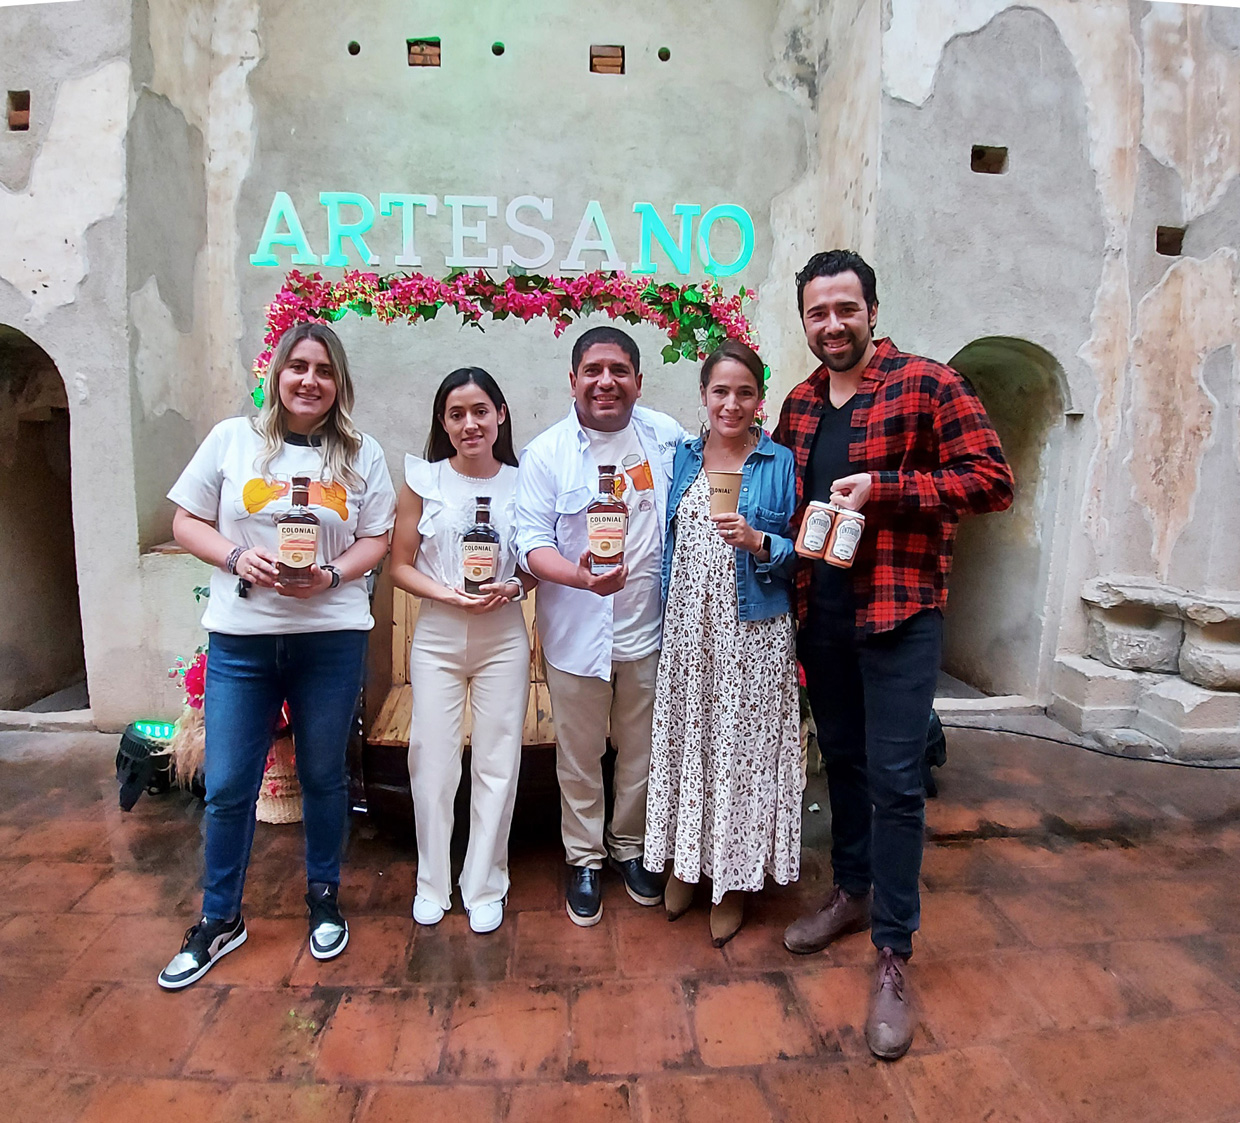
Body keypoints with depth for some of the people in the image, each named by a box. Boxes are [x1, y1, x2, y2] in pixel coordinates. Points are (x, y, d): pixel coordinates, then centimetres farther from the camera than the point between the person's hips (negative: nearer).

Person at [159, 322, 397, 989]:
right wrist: (237, 557, -11)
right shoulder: (232, 439, 5)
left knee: (323, 776, 13)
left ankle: (324, 898, 34)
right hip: (240, 638, 1)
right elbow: (186, 522, 7)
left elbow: (376, 540, 4)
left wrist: (331, 574, -14)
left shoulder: (362, 454, 5)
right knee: (227, 785, 6)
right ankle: (219, 920, 28)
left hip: (331, 638, 0)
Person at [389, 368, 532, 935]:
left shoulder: (521, 482, 3)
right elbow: (400, 565, 2)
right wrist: (449, 594, -14)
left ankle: (484, 885, 25)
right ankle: (432, 883, 28)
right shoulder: (423, 480, 1)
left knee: (497, 763, 7)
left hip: (504, 638, 0)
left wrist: (510, 588, -12)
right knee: (433, 761, 6)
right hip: (437, 637, 0)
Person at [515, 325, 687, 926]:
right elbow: (531, 539, -10)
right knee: (579, 757, 12)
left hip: (650, 628, 3)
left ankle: (629, 846, 41)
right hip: (576, 633, -2)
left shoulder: (668, 437, 1)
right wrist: (580, 577, -29)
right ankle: (584, 859, 34)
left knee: (643, 751, 18)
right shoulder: (546, 453, -7)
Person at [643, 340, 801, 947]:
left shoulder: (782, 464, -1)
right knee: (685, 742, 10)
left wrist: (758, 542, -19)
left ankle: (733, 880, 23)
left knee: (743, 749, 4)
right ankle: (685, 861, 30)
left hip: (753, 634, -3)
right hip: (686, 629, 3)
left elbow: (802, 551, 0)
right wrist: (665, 619, 9)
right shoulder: (681, 458, 9)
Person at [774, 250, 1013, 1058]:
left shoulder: (928, 385, -7)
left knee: (894, 781, -2)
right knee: (841, 759, 17)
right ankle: (854, 892, 37)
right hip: (821, 612, 6)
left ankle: (894, 955, 13)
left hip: (899, 612, -5)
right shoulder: (799, 405, 10)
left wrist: (881, 489, -19)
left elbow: (993, 479, -12)